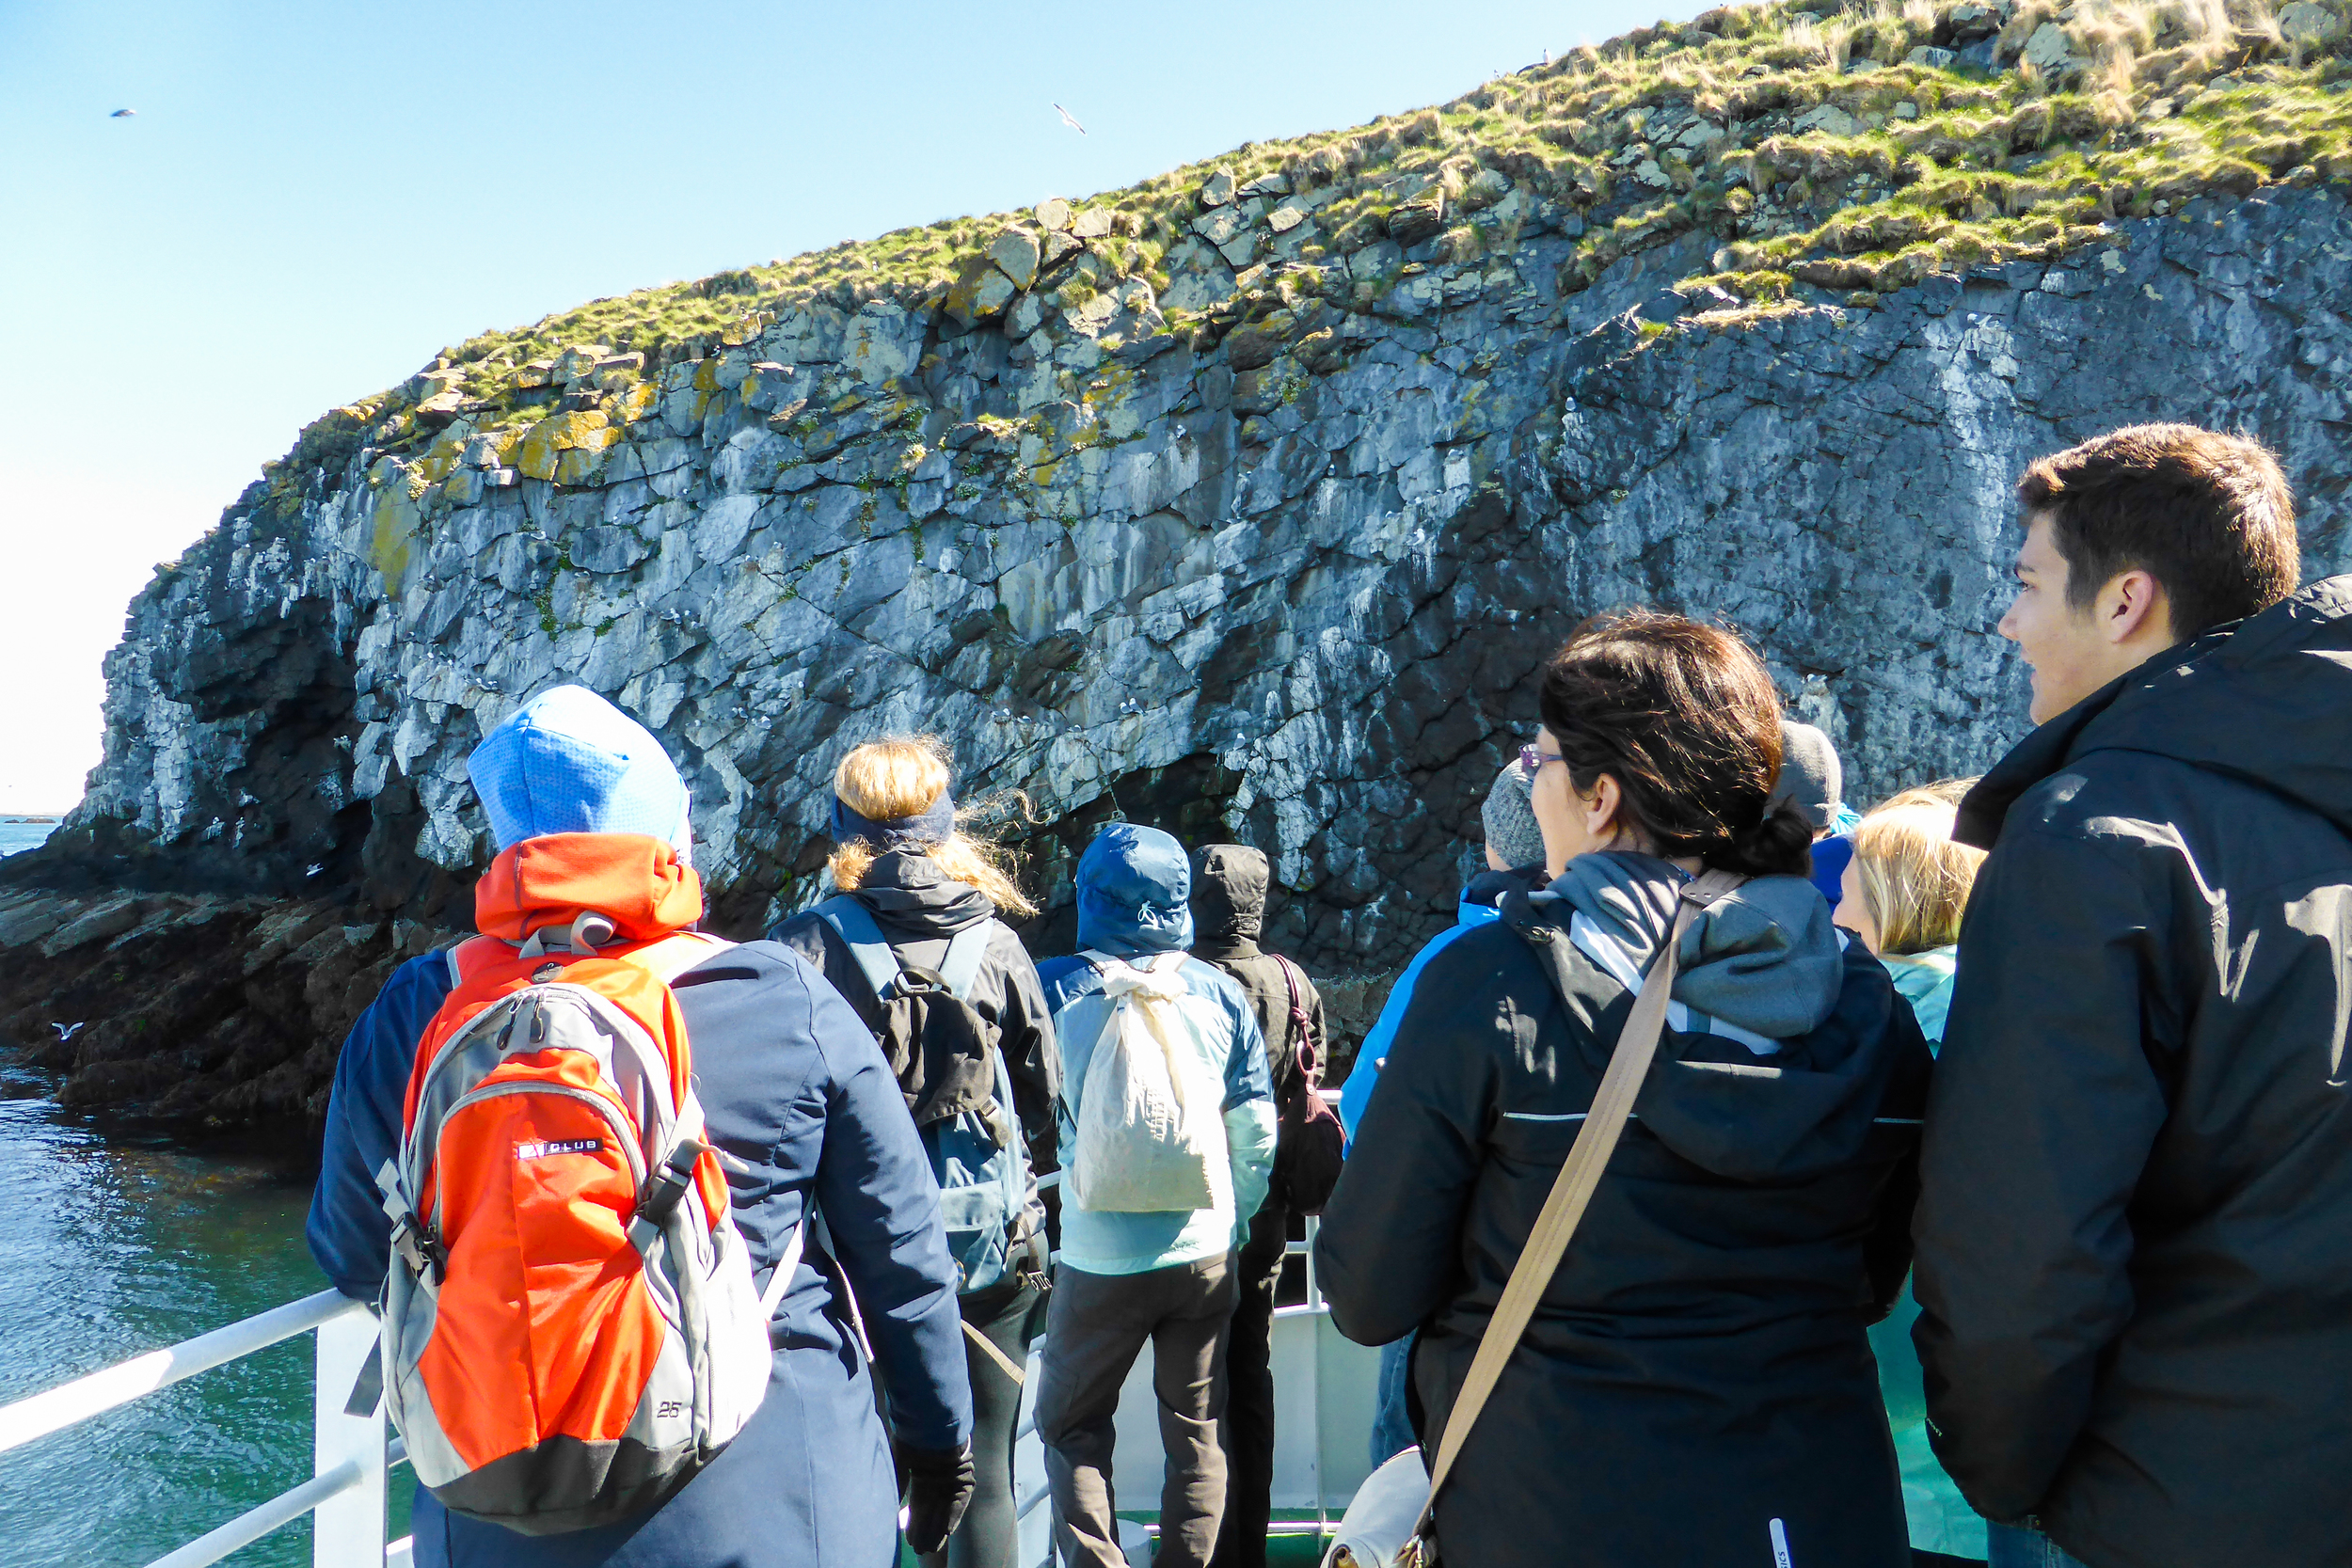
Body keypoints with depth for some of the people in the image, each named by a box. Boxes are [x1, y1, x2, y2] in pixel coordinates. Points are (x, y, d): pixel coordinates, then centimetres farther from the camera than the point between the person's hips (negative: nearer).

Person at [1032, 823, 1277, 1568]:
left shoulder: (1057, 988, -7)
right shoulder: (1219, 991, 0)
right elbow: (1256, 1128, 3)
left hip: (1098, 1259, -2)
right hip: (1205, 1249, 2)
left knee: (1071, 1425, 15)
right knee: (1196, 1434, 15)